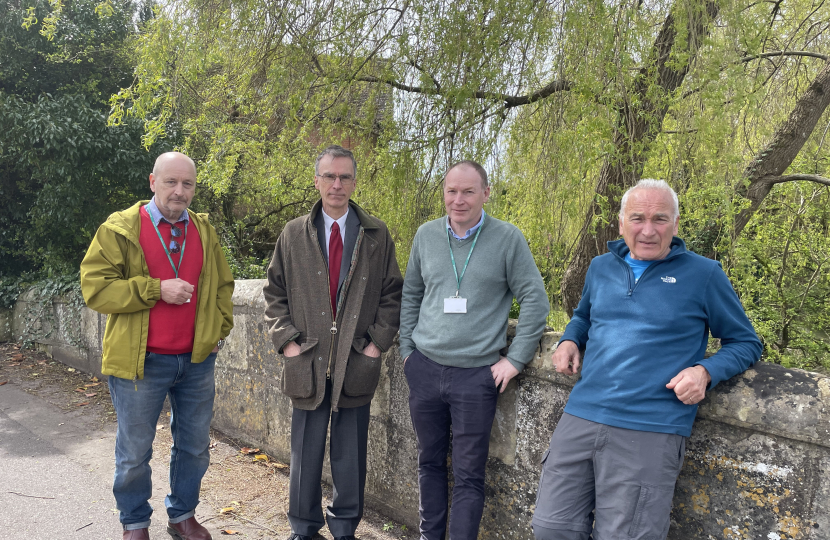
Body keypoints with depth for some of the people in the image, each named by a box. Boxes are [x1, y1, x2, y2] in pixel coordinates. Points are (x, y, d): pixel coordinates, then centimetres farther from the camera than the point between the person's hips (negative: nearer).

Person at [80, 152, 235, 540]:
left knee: (194, 446, 14)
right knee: (134, 452, 9)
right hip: (141, 362, -4)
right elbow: (95, 287, -12)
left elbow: (223, 284, 19)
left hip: (197, 360, 4)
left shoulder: (204, 230, 9)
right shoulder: (120, 229, -5)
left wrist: (220, 329, 7)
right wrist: (157, 290, -18)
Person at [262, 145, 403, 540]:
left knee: (351, 455, 9)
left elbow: (392, 293, 5)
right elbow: (275, 293, 8)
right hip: (307, 360, 1)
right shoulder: (293, 234, 6)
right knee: (305, 454, 10)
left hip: (356, 363, 0)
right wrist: (286, 339, -3)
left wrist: (378, 341, -4)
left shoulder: (377, 235, 4)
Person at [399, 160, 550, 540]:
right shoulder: (426, 235, 5)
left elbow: (535, 300, -3)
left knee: (469, 474, 3)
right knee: (429, 461, 17)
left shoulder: (508, 238, -5)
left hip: (477, 373, -3)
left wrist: (515, 359, -6)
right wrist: (407, 347, 10)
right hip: (424, 368, 4)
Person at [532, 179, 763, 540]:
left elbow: (745, 343, 7)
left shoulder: (703, 274, 0)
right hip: (581, 416, 4)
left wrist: (706, 371, -11)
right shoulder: (601, 267, 13)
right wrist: (569, 341, 9)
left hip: (650, 431, -4)